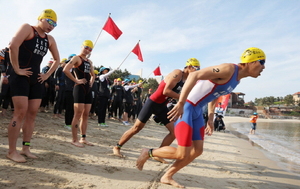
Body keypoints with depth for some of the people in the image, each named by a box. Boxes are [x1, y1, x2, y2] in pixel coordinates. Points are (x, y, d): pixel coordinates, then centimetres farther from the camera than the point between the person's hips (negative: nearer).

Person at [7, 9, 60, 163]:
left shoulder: (50, 39, 14)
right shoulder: (27, 28, -4)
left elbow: (57, 59, 23)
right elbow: (13, 45, -20)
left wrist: (47, 75, 11)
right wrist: (17, 69, -20)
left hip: (36, 79, 7)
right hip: (20, 77, -7)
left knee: (32, 114, 5)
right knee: (20, 113, -11)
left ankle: (25, 148, 13)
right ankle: (11, 151, -3)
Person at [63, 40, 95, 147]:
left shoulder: (89, 62, 19)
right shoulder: (76, 58, -3)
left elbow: (93, 75, 34)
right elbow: (65, 70, -18)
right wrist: (76, 80, -15)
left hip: (88, 89, 8)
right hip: (80, 88, -8)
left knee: (85, 115, 9)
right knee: (78, 114, -8)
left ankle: (83, 138, 17)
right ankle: (74, 140, -2)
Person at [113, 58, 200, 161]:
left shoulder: (185, 80, 9)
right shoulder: (177, 73, -18)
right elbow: (166, 91, -27)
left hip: (162, 106, 8)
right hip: (153, 103, -8)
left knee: (174, 131, 0)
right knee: (136, 128, 0)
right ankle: (117, 147, 19)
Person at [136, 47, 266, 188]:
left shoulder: (237, 79, 13)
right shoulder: (229, 69, -17)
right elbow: (195, 75, -27)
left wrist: (210, 119, 19)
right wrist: (181, 103, -31)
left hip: (197, 112, 10)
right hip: (186, 108, -10)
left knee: (197, 151, 10)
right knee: (182, 154, -8)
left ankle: (167, 177, 22)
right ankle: (148, 153, 14)